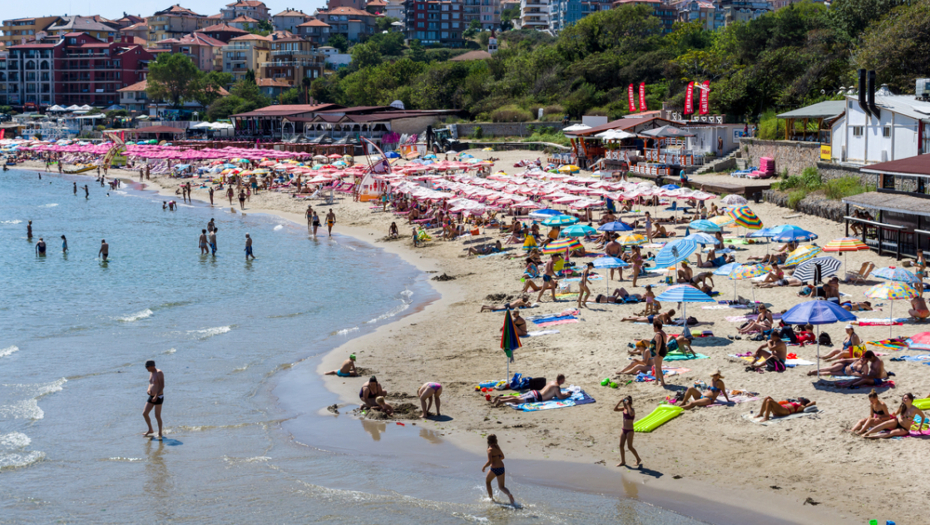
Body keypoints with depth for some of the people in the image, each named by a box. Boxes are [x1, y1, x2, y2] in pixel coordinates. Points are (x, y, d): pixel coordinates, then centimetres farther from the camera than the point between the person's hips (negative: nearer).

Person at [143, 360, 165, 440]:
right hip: (151, 397, 8)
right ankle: (150, 430, 23)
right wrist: (148, 390, 1)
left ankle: (160, 433, 11)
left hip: (158, 397, -8)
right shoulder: (151, 373, 11)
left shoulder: (159, 373, -16)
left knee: (157, 416, -3)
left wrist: (156, 396, -27)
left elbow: (162, 386, -21)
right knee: (144, 413, 5)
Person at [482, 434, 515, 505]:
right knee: (501, 487, 10)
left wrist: (484, 467, -5)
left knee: (487, 481, 23)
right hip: (501, 468, 6)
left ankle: (491, 497, 25)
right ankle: (509, 495, -19)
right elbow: (502, 457, 23)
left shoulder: (490, 449, -13)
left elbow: (489, 462, -20)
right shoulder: (498, 447, 10)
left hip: (494, 469, -6)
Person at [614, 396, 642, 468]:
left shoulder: (632, 410, -17)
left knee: (629, 446, -5)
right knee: (621, 445, 8)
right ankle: (623, 461, 18)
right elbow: (615, 409, 2)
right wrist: (620, 402, -9)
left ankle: (638, 459, 10)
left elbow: (631, 414, -41)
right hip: (623, 429, 8)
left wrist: (627, 405, -34)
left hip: (630, 430, -8)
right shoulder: (624, 408, 4)